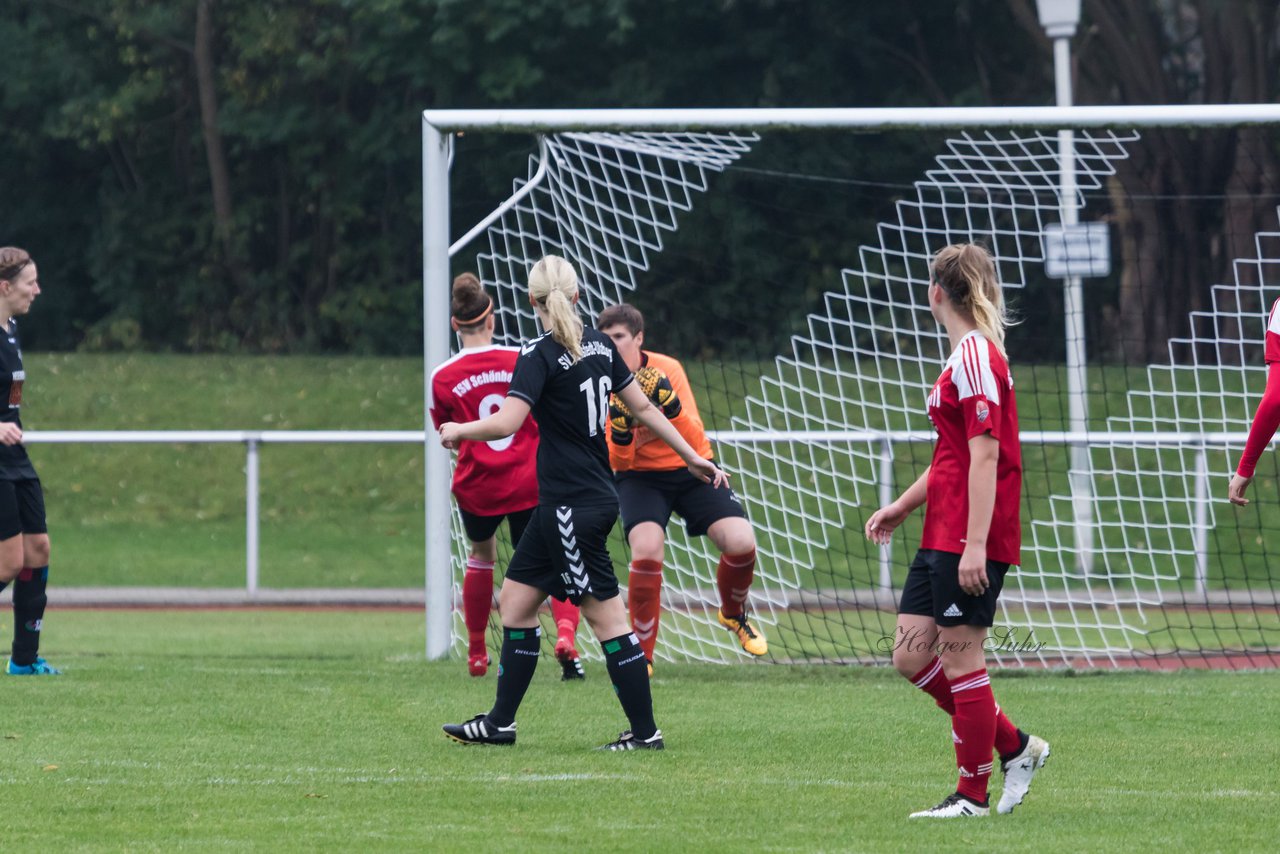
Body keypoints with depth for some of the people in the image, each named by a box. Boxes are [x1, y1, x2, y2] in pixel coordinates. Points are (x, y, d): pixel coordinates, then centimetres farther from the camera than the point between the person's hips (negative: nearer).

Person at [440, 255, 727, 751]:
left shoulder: (539, 356, -15)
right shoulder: (599, 345, 8)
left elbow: (506, 423, -24)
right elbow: (643, 409, 13)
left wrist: (458, 430, -6)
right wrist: (693, 458, 21)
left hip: (572, 507, -9)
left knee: (605, 615, -4)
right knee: (515, 600, 13)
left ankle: (645, 731, -1)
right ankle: (500, 723, 18)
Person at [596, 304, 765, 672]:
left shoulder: (667, 370, -13)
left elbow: (695, 440, -19)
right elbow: (617, 462, -13)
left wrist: (670, 404, -34)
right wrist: (621, 428, -33)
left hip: (690, 469, 1)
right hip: (640, 476, -1)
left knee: (741, 542, -17)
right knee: (647, 549, -28)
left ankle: (734, 614, 17)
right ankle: (641, 654, -12)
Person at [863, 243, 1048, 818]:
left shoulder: (975, 355, -14)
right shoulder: (967, 355, 17)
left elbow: (984, 455, -20)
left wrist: (975, 544, -23)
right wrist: (902, 506, 27)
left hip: (969, 540, -10)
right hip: (942, 535, 10)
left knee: (961, 660, -4)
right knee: (911, 655, 9)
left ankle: (973, 794, 5)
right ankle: (1015, 747, 17)